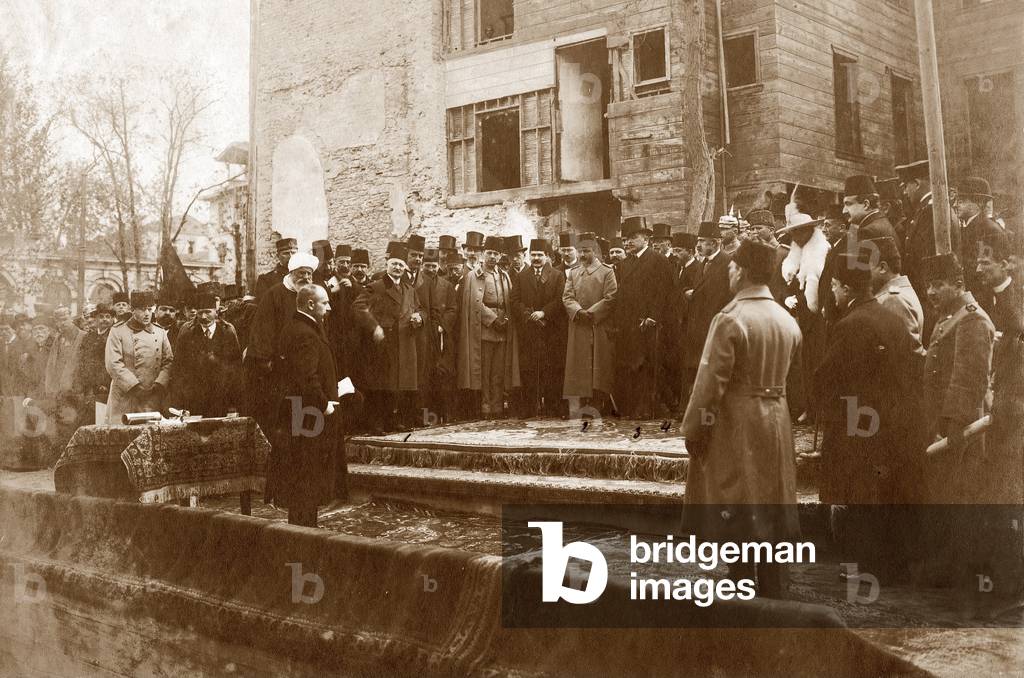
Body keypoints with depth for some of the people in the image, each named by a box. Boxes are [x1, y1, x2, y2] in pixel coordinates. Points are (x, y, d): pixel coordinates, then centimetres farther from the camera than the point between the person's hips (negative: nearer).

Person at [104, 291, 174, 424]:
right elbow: (113, 364, -8)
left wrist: (159, 384, -9)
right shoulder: (117, 331, 0)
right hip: (125, 398, -3)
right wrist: (134, 386, -14)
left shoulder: (161, 333, 11)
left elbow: (168, 362, 7)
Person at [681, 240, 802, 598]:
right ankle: (774, 591, 22)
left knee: (736, 514, 2)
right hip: (776, 423, 7)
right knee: (771, 508, 14)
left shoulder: (730, 319, -16)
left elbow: (711, 382, -16)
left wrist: (692, 430, -9)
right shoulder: (788, 321, 5)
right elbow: (788, 371, 11)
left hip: (735, 426, -6)